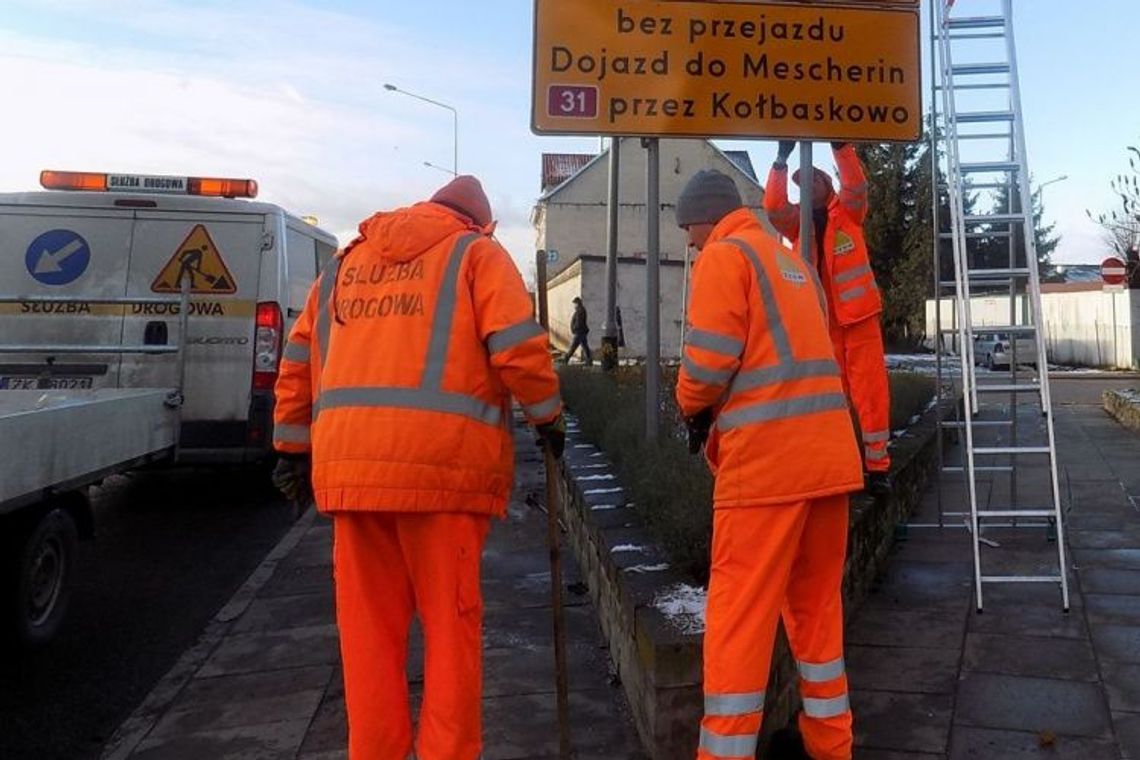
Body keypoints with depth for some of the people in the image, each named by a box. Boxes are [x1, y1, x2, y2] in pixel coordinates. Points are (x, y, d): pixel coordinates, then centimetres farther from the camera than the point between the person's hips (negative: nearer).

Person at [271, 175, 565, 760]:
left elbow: (299, 359, 21)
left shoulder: (347, 261, 24)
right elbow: (519, 349, -4)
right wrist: (548, 417, 10)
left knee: (369, 624, 11)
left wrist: (294, 446, 25)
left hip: (348, 463, 5)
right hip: (441, 460, -4)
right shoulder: (476, 252, 9)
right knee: (450, 620, 6)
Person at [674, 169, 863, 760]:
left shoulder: (724, 255, -2)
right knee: (816, 600, 19)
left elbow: (709, 357, -12)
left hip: (766, 456, -8)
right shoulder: (791, 260, 24)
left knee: (739, 612, -2)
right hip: (828, 450, 9)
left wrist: (692, 406, 7)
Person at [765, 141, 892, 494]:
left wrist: (840, 144, -26)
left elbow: (856, 185, -14)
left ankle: (877, 465, 7)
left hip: (858, 316, -2)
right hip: (820, 322, 2)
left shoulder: (848, 213, 5)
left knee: (870, 391, -1)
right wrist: (781, 159, -21)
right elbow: (773, 208, -11)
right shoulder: (797, 222, 8)